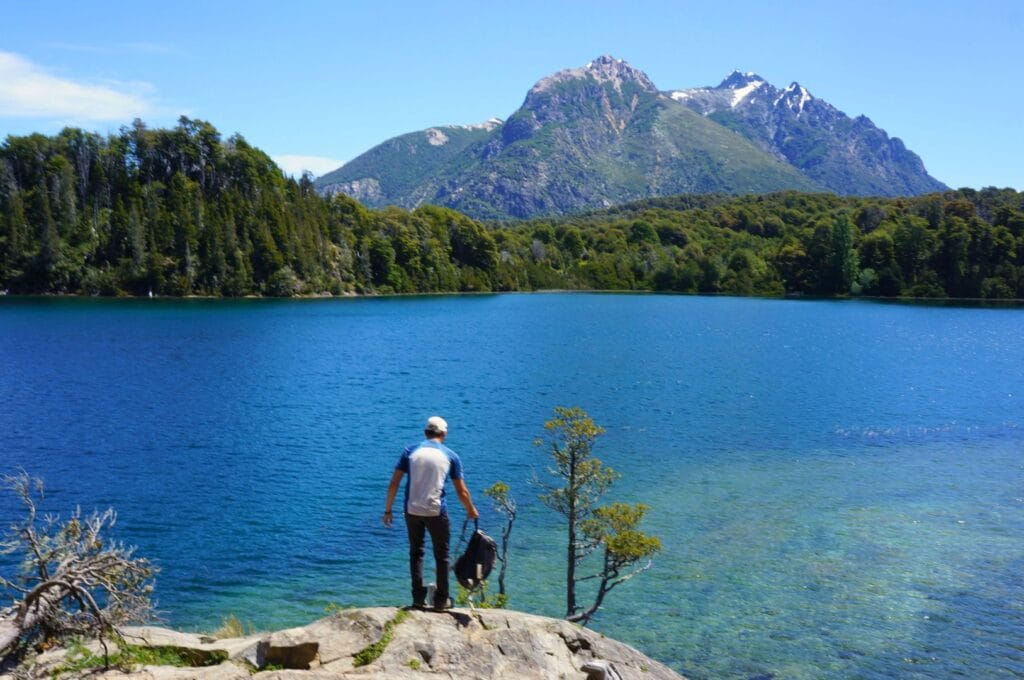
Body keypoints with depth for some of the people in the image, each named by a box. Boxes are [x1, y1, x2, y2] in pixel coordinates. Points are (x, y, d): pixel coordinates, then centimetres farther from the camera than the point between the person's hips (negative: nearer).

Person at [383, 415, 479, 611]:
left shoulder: (410, 451, 5)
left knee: (416, 553, 16)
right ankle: (441, 600, 14)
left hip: (412, 510, 2)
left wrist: (388, 510, 8)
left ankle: (418, 597, 14)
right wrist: (471, 510, 21)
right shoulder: (450, 456, 3)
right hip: (437, 512, -2)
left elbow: (394, 484, 0)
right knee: (441, 556, 11)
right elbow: (461, 491, 5)